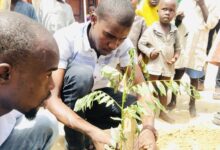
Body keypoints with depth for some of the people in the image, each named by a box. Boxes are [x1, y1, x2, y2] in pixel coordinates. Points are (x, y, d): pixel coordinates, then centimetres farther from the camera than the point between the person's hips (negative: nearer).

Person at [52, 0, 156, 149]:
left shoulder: (124, 44, -17)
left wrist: (148, 128, -38)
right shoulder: (66, 38, -29)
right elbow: (52, 97, -34)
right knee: (82, 74, -35)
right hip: (68, 100, -3)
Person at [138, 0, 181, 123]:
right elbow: (141, 43, -4)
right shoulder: (151, 29, -10)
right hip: (154, 65, -4)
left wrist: (176, 56, -8)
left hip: (168, 66, 4)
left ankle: (163, 112, 29)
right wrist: (149, 52, -18)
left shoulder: (174, 31, 0)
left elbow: (178, 47, 10)